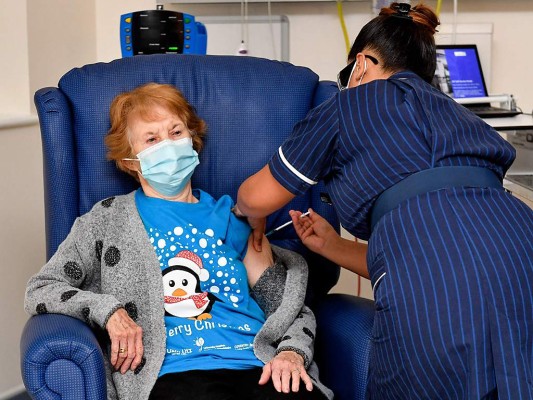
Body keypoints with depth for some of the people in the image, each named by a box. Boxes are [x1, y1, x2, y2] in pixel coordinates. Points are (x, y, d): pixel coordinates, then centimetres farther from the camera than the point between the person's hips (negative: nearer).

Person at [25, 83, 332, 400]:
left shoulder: (231, 216, 22)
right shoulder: (109, 219, 16)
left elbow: (291, 306, 19)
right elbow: (39, 291, 12)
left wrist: (292, 352, -2)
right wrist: (108, 310, -5)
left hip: (258, 366, 3)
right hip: (174, 371, -3)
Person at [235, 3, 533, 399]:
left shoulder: (353, 102, 17)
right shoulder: (452, 114, 33)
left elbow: (256, 199, 25)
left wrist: (249, 213, 47)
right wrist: (334, 246, 41)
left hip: (439, 293, -5)